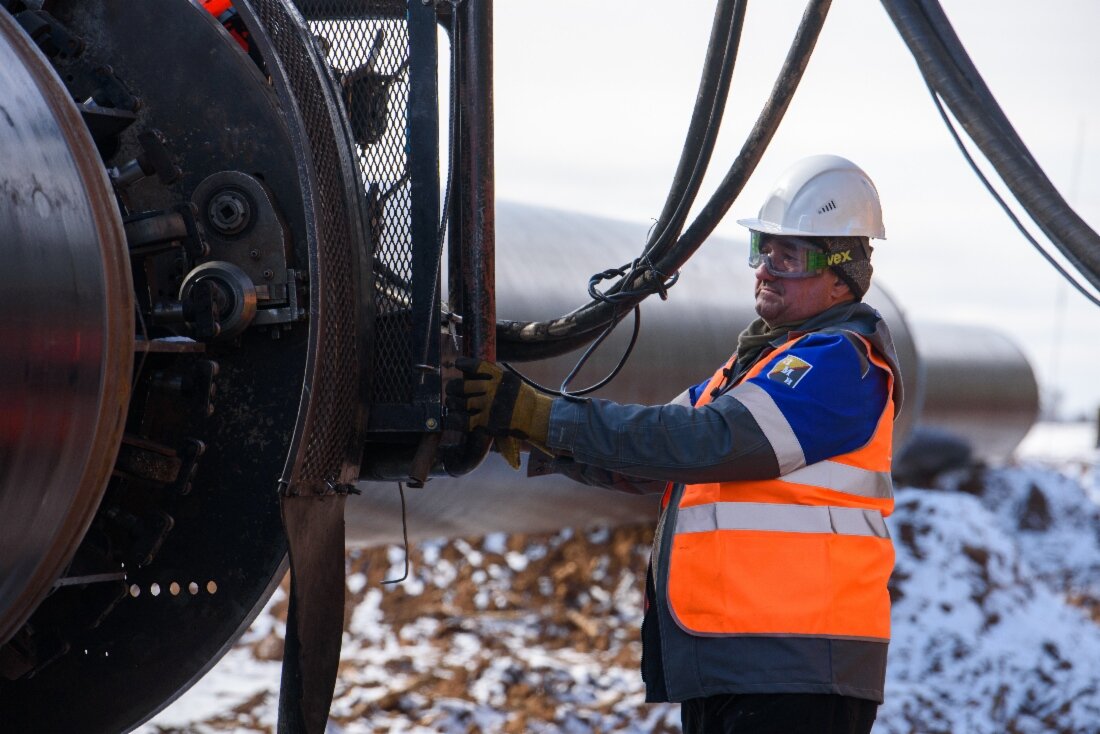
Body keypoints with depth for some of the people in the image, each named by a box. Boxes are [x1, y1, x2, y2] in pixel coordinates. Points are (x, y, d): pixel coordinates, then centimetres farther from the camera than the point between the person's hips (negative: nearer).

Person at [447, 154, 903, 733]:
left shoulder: (841, 363, -9)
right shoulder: (754, 362, 23)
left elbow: (707, 442, -21)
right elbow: (647, 463, 16)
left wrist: (541, 415, -20)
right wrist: (518, 432, 1)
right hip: (723, 666, 10)